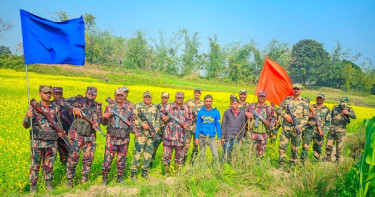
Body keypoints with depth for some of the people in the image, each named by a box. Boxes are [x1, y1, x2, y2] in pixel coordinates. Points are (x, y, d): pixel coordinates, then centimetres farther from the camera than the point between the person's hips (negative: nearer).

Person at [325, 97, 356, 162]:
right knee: (329, 145, 4)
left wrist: (348, 113, -30)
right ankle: (328, 159, 18)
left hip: (340, 130, -2)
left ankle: (337, 160, 18)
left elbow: (354, 117, -14)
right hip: (332, 129, 2)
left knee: (339, 146, 2)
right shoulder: (335, 107, 10)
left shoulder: (349, 109, 3)